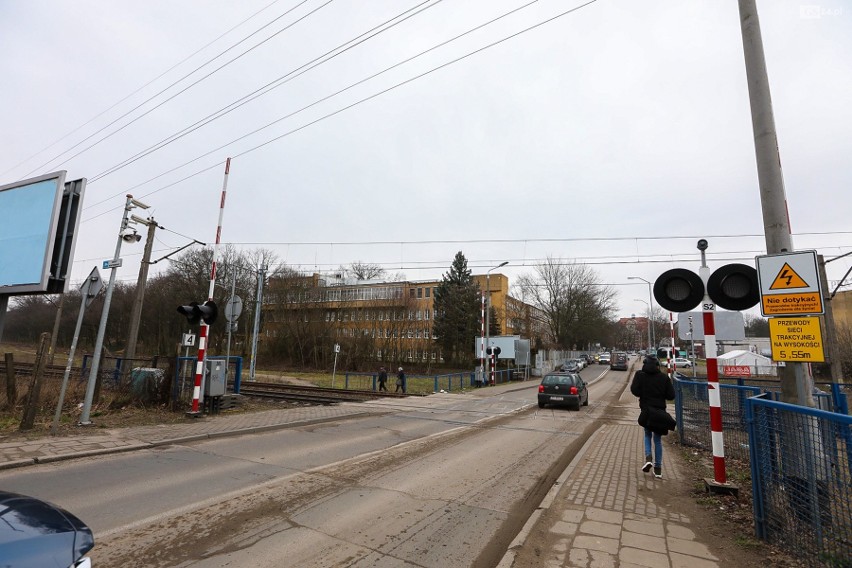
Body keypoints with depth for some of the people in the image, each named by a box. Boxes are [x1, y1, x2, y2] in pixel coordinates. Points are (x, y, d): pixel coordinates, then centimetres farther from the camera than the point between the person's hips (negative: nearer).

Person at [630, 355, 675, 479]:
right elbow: (671, 395, -3)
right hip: (660, 411, 1)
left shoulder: (640, 375, -5)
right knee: (658, 439, 12)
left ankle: (648, 458, -6)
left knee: (647, 435, 18)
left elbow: (634, 390, -14)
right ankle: (658, 468, 12)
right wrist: (660, 394, 15)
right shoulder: (664, 378, -1)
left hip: (646, 410, -1)